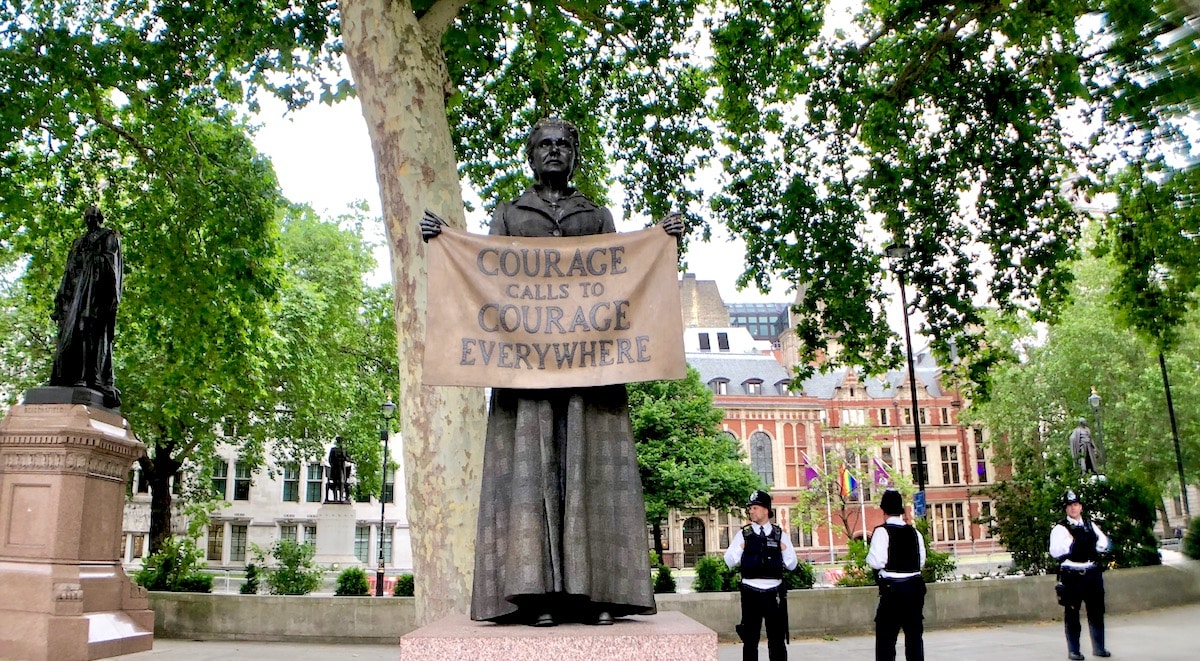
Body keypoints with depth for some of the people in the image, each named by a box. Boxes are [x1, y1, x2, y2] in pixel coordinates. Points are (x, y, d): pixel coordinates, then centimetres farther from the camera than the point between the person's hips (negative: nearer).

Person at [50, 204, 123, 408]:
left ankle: (96, 379, -29)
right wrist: (61, 296, 12)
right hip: (78, 286, 6)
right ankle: (71, 378, -16)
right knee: (71, 328, -8)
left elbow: (111, 262, 0)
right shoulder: (79, 242, 31)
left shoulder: (110, 237, 14)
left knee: (93, 329, -19)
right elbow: (70, 268, 24)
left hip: (97, 283, -6)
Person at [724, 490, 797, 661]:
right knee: (750, 639, 5)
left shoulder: (780, 534, 7)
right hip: (751, 592, -1)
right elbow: (730, 562, 2)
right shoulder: (743, 534, 4)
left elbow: (792, 565, 9)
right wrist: (739, 548, -13)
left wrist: (785, 550, -8)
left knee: (777, 639, 8)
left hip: (774, 592, 1)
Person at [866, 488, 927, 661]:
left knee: (886, 635, 2)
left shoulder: (882, 531, -11)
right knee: (915, 634, 13)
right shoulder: (914, 532, 5)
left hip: (893, 589, -5)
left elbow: (877, 562, -17)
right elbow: (921, 561, 9)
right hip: (915, 586, 5)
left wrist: (869, 557, 3)